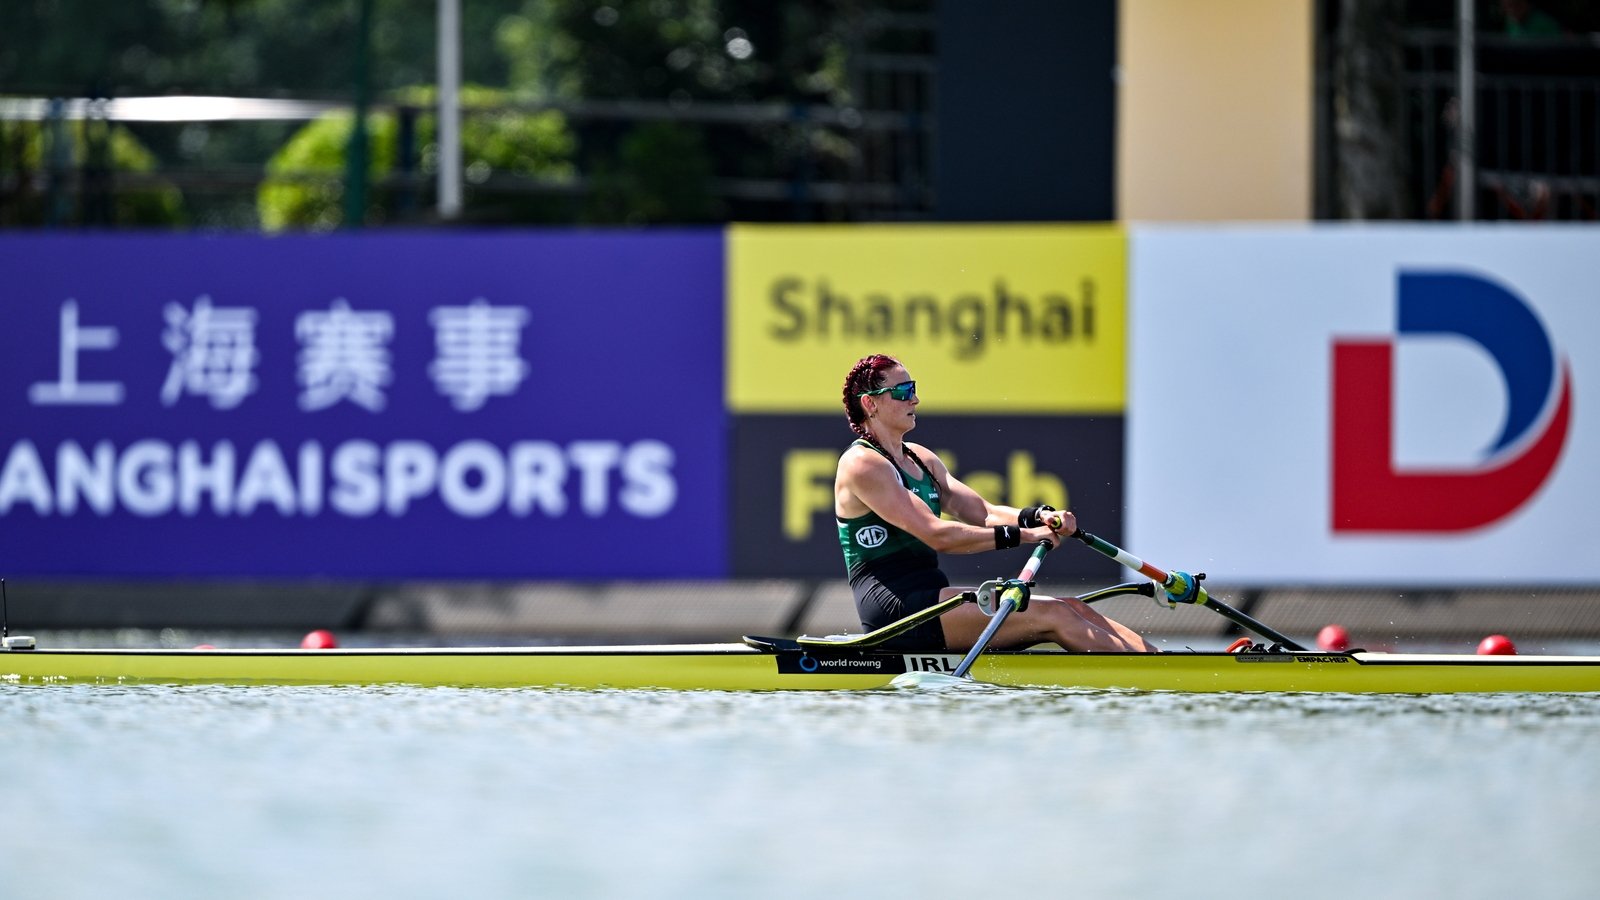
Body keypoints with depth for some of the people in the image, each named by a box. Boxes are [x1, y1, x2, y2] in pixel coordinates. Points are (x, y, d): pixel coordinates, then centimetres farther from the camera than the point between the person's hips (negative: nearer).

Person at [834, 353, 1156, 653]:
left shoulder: (920, 459, 19)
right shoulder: (861, 464, -10)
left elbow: (982, 513, 11)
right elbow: (936, 535, -19)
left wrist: (1039, 517, -9)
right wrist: (1021, 535, -19)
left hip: (928, 599, 9)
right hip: (898, 610, -9)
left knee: (1074, 610, -5)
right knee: (1053, 615, -19)